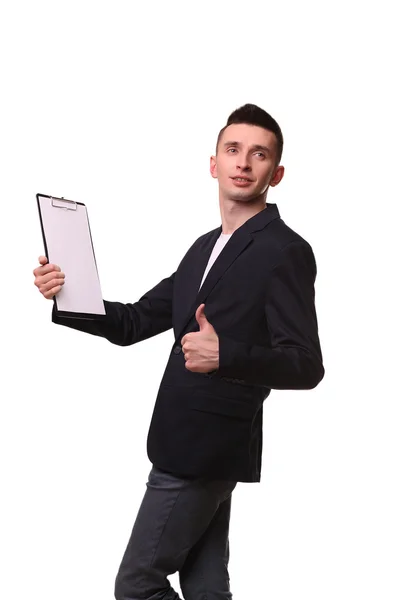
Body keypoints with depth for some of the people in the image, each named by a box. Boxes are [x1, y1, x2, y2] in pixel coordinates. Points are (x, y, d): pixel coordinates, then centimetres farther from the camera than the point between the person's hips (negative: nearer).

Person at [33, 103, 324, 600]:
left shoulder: (285, 251, -11)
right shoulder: (205, 248, 15)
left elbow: (305, 367, -18)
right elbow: (135, 323, 14)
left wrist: (225, 354, -33)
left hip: (206, 452, -8)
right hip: (189, 447, 8)